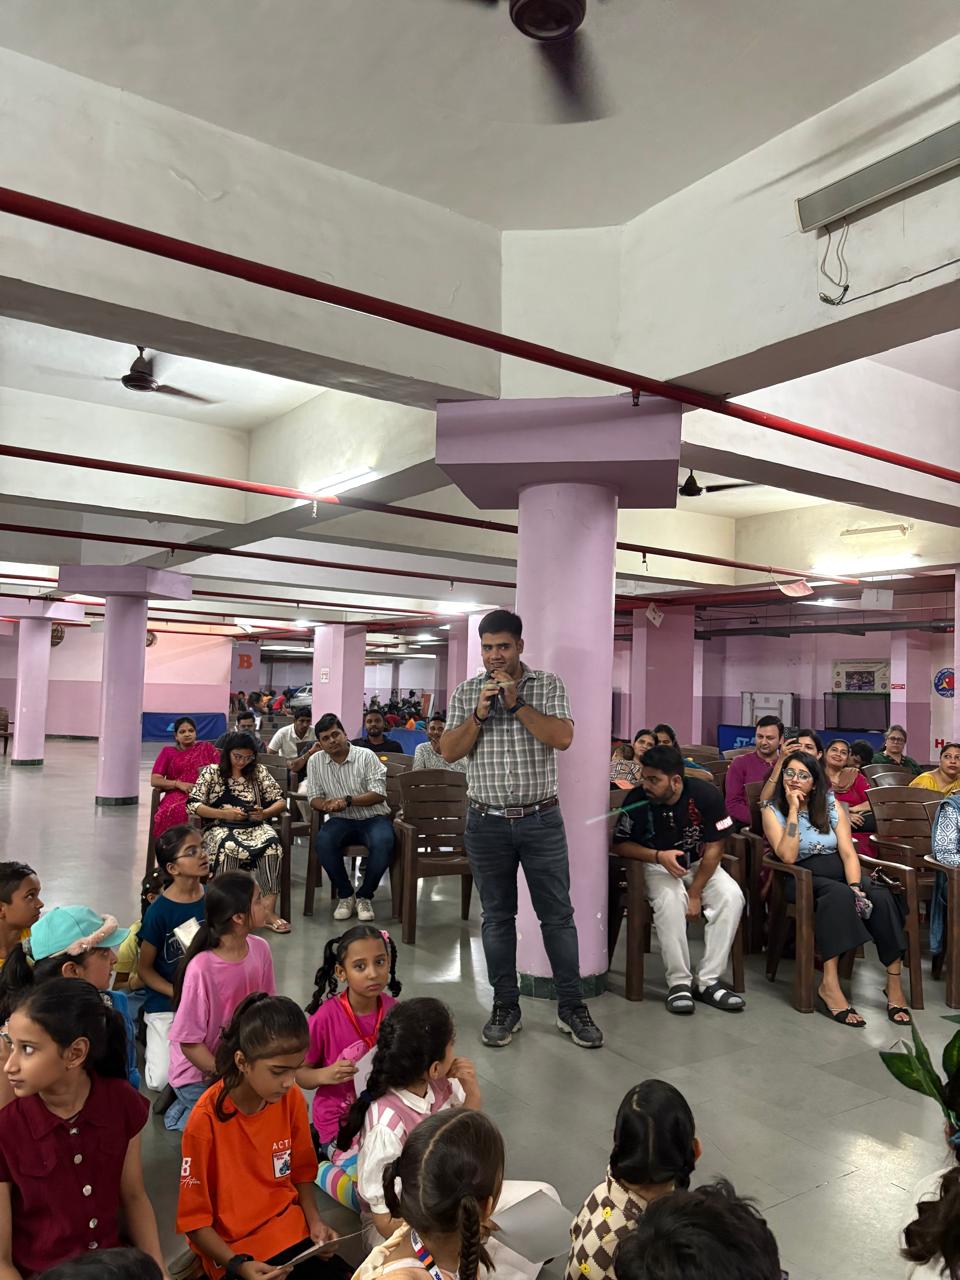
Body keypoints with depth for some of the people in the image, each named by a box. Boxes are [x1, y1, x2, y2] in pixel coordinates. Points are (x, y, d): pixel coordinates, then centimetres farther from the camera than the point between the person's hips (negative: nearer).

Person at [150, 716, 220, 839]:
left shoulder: (207, 748, 19)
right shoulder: (168, 752, 18)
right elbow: (154, 780, 8)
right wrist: (178, 784, -7)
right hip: (178, 796, 0)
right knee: (173, 811, -36)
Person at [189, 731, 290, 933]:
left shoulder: (259, 772, 16)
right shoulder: (211, 772, 11)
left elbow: (280, 801, 12)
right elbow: (193, 804, 1)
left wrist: (264, 813, -9)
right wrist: (224, 813, -12)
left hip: (254, 826, 2)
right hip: (220, 828, -2)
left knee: (272, 842, -33)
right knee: (228, 846, -39)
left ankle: (268, 909, -34)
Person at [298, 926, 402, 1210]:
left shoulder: (394, 1010, -5)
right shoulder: (327, 1017, -18)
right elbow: (299, 1074, -6)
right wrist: (325, 1075, -26)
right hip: (339, 1126, -5)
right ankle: (323, 1172, 6)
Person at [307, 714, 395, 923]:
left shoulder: (366, 756, -5)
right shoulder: (315, 761, 5)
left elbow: (379, 794, -11)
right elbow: (314, 798, 6)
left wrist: (348, 800, -23)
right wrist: (326, 804, -19)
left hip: (373, 818, -2)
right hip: (341, 821, 2)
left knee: (383, 844, -34)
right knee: (322, 842, -31)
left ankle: (364, 896, -9)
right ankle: (345, 894, -8)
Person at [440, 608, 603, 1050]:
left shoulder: (549, 685, 1)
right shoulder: (465, 693, 5)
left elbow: (562, 737, -13)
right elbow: (448, 752, -2)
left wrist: (516, 703, -17)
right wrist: (480, 712, -14)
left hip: (541, 820, -1)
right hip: (487, 823, 1)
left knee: (558, 914, 5)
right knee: (497, 917, 10)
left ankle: (571, 1006, 19)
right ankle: (505, 1006, 23)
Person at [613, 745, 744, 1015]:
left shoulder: (707, 795, -20)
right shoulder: (637, 801, -21)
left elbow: (713, 848, -12)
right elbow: (621, 844, -8)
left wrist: (695, 894, -15)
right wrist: (659, 856, -24)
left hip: (700, 864, 2)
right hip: (658, 865, -2)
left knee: (732, 896, -25)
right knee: (669, 900, -33)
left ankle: (708, 981, -16)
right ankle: (679, 982, -19)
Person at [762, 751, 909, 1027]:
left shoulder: (830, 805, 7)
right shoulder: (773, 810, -1)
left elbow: (848, 853, -1)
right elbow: (788, 856, -16)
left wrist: (855, 886, -19)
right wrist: (793, 810, -15)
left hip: (841, 873, 3)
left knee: (882, 898, -26)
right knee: (838, 895, -35)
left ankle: (894, 981, -22)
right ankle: (830, 984, -38)